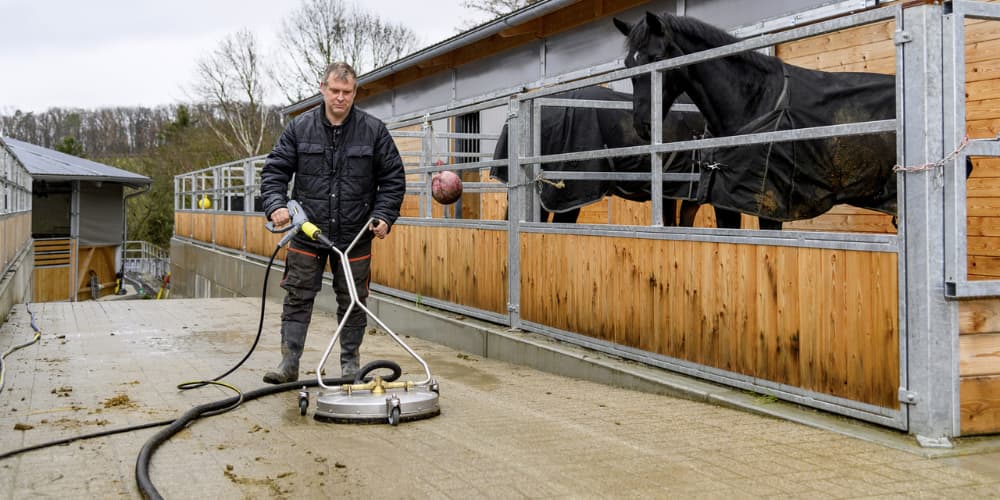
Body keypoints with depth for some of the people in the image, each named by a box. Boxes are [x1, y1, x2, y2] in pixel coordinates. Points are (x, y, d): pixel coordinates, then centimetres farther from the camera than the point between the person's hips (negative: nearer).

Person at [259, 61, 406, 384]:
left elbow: (393, 179, 3)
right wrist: (275, 205, -17)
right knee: (297, 298, 2)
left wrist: (384, 216, -9)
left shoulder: (374, 130, -2)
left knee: (352, 302, 8)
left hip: (354, 236, 0)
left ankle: (350, 365, 21)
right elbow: (274, 171, 0)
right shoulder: (299, 128, -1)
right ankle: (289, 364, 8)